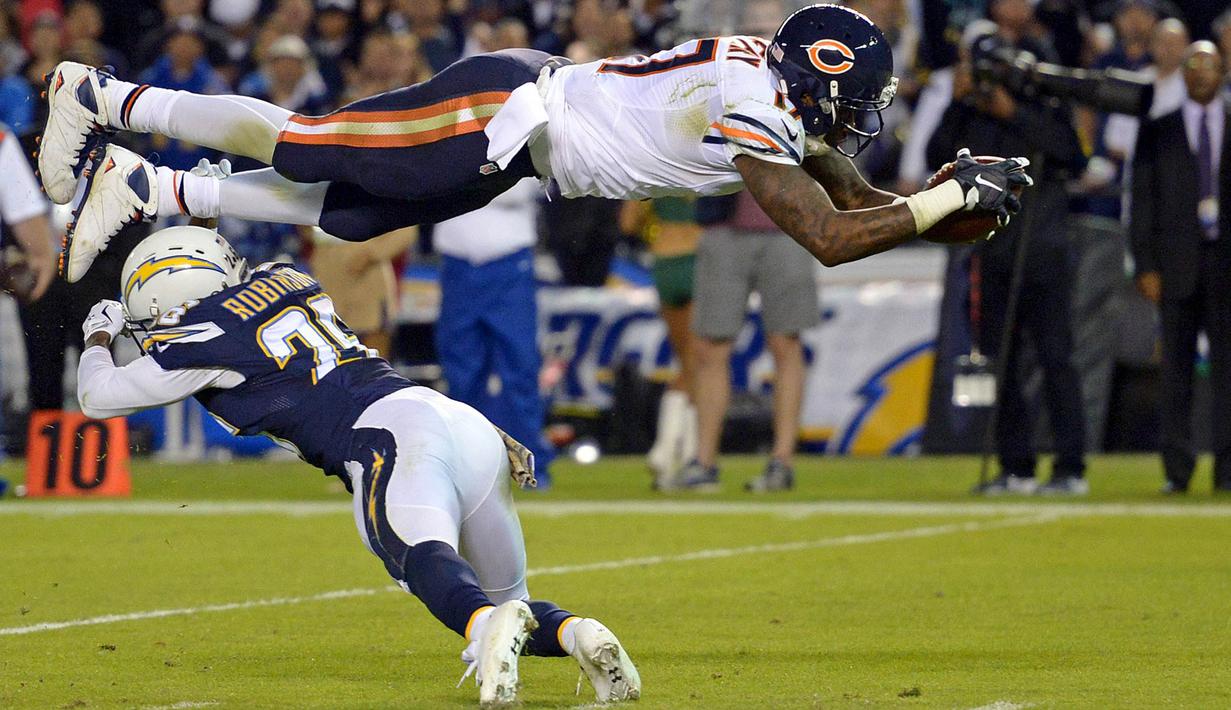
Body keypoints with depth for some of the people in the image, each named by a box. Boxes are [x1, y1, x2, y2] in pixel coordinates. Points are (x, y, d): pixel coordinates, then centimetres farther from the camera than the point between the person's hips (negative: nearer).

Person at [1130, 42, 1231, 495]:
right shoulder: (1157, 130, 9)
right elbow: (1142, 202, 7)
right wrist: (1145, 266, -2)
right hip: (1177, 265, 0)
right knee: (1176, 370, 1)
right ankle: (1177, 469, 4)